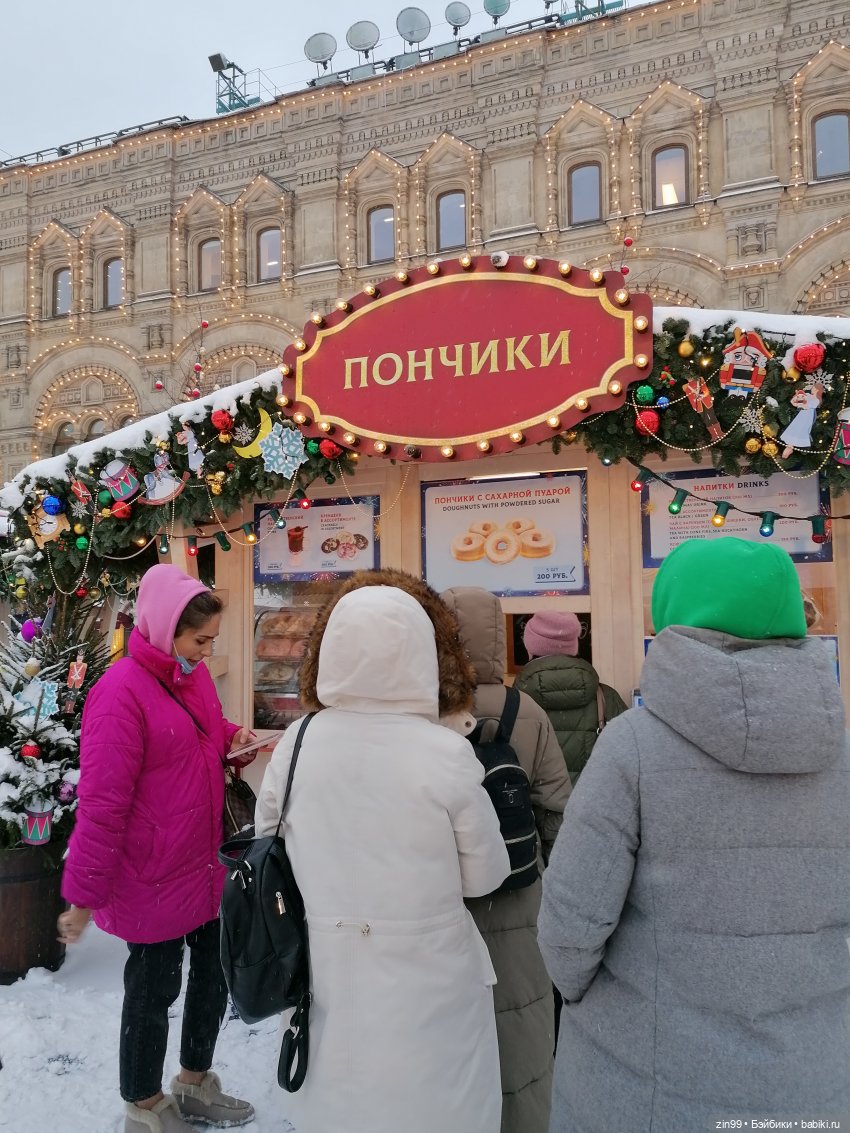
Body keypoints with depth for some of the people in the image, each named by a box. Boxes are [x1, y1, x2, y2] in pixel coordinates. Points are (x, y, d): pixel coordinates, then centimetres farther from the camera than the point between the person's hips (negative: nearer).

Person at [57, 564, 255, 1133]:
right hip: (153, 878, -8)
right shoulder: (121, 692, -23)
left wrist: (233, 735, -4)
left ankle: (195, 1084, 45)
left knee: (215, 972, 20)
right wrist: (84, 895, -15)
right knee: (154, 990, 12)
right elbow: (101, 805, -20)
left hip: (205, 866, 8)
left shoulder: (195, 673, 2)